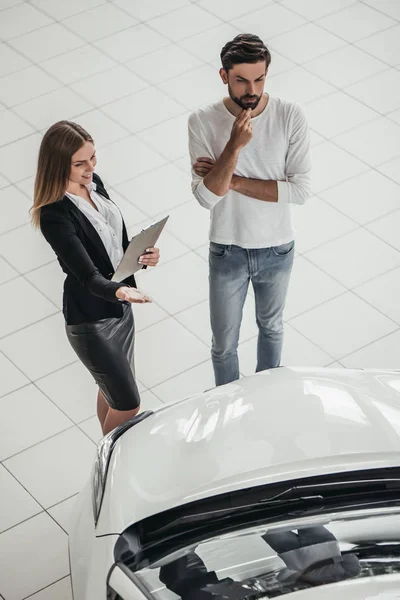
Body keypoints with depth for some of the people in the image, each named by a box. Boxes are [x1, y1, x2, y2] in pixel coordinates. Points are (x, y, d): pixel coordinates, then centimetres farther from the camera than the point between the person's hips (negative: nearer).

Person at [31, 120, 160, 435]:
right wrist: (118, 291, -52)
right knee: (128, 404, 2)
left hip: (120, 306, 7)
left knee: (113, 389, 23)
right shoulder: (55, 215, -27)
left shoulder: (94, 183, -3)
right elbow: (88, 275, -33)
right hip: (91, 320, -7)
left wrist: (143, 253, -12)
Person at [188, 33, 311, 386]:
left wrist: (232, 181, -24)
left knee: (271, 327, 26)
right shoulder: (203, 122, -18)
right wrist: (234, 146, -37)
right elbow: (206, 197, -23)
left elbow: (301, 190, -21)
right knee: (224, 344, 13)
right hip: (227, 252, -1)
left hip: (277, 250, 1)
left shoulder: (291, 117, -18)